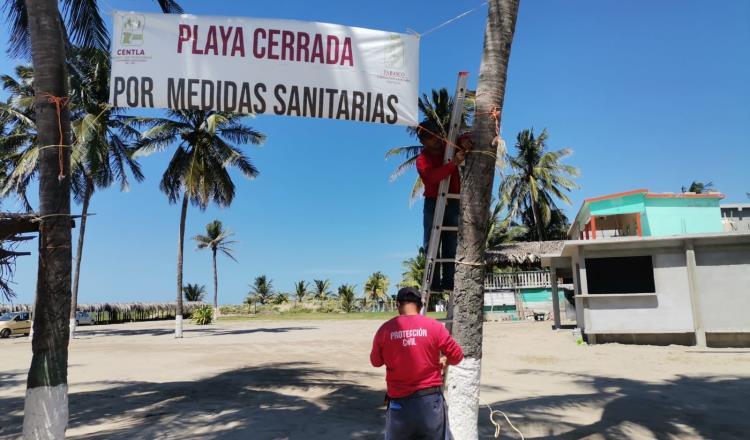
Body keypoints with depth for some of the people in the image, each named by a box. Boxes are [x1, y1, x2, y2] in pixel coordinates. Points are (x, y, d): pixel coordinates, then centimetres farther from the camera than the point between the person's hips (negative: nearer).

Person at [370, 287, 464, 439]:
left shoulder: (385, 329, -4)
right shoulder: (434, 326, -7)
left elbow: (376, 362, 10)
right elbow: (457, 357, 4)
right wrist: (443, 360, 25)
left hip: (399, 402, 1)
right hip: (430, 399, 0)